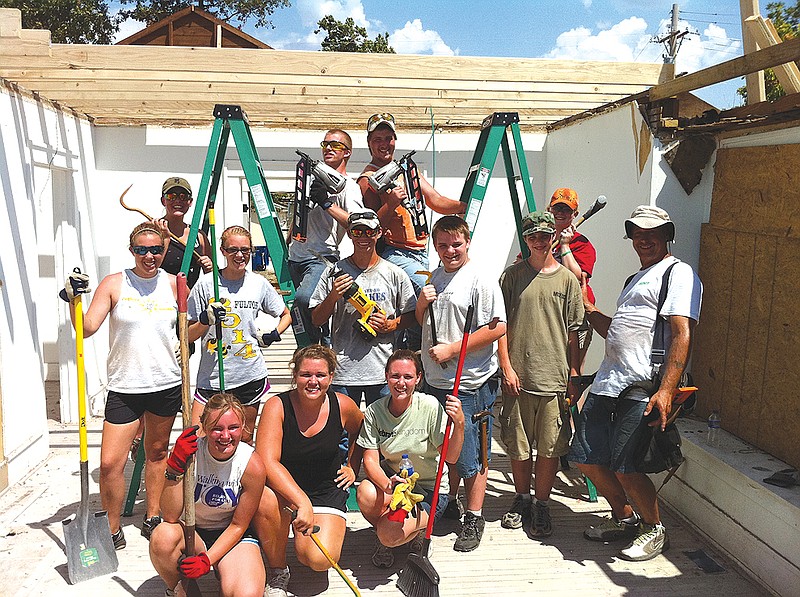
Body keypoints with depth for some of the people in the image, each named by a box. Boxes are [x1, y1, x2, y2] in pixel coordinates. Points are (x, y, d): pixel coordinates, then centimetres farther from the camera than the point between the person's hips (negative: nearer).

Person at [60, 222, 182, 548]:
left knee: (157, 451, 17)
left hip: (166, 384, 2)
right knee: (110, 463, -5)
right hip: (124, 387, -2)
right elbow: (87, 328, -10)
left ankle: (152, 518, 34)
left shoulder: (174, 284, 4)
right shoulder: (114, 284, -4)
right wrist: (73, 300, -23)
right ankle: (112, 530, 16)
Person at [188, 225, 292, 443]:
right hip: (212, 377, -1)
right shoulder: (206, 284, -3)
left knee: (244, 440, 11)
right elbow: (188, 335, 1)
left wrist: (273, 334, 1)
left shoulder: (259, 284, 3)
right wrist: (206, 320, -18)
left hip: (250, 376, 1)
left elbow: (286, 314, 18)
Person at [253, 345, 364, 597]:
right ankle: (277, 572, -7)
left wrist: (352, 468, 9)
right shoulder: (277, 406, -17)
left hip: (327, 491, 1)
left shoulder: (343, 406, -9)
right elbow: (267, 462, -28)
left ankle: (301, 537, 19)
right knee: (266, 501, -36)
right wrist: (302, 502, -38)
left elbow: (359, 434, 16)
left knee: (320, 560, -21)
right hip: (283, 488, -1)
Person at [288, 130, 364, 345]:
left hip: (321, 258, -8)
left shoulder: (348, 187, -4)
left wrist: (327, 203, -25)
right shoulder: (315, 178, 19)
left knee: (304, 297, -31)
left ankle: (327, 348, -13)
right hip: (295, 256, 8)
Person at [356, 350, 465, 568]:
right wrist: (387, 485, -32)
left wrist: (459, 424, -37)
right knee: (366, 493, -31)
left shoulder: (430, 406, -17)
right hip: (390, 478, 3)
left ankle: (418, 530, 12)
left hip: (429, 490, -3)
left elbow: (450, 457, -18)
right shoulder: (374, 411, -9)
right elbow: (370, 460, -12)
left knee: (389, 535, -26)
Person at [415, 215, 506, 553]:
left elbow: (498, 328, -18)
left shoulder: (481, 280, -10)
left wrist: (451, 349, -17)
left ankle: (474, 518, 16)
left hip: (470, 384, -7)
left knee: (472, 454, 1)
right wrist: (422, 303, -1)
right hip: (436, 381, 7)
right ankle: (451, 503, 37)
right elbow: (422, 323, 22)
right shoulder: (435, 278, 13)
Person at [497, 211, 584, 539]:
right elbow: (501, 325, 3)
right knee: (518, 445, 10)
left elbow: (572, 332, 7)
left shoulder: (567, 279, 6)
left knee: (550, 447, 4)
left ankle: (541, 505, 20)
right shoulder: (512, 275, 4)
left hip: (555, 377, 0)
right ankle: (521, 499, 30)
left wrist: (574, 374, 3)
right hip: (518, 377, 0)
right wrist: (506, 367, -5)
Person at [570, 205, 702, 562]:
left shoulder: (679, 273, -2)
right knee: (585, 458, 9)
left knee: (624, 466, -7)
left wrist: (666, 391, -24)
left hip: (643, 389, -9)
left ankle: (654, 531, 19)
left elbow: (682, 335, -14)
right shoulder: (635, 279, 26)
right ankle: (623, 519, 31)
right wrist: (587, 308, 27)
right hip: (607, 382, 9)